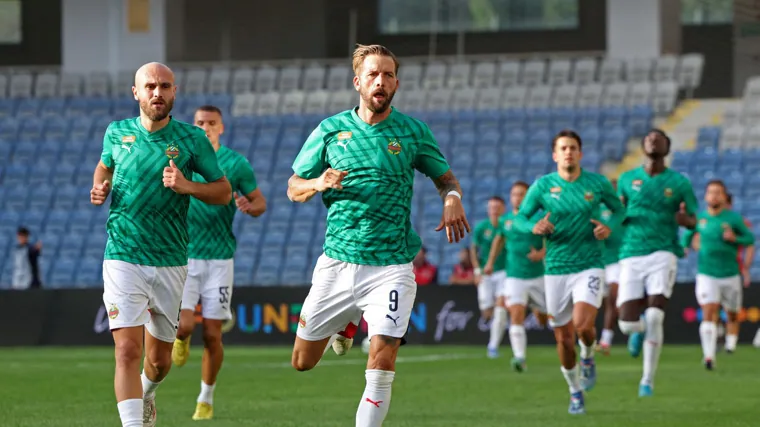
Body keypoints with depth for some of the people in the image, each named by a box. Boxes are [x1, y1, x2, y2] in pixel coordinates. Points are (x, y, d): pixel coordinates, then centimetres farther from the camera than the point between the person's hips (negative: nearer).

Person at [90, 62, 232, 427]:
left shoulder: (192, 140, -2)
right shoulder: (117, 133, 3)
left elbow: (224, 191, 2)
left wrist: (187, 186, -17)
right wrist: (100, 188, 2)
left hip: (170, 263, 1)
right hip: (123, 258, -1)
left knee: (159, 360, 13)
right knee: (128, 351, -17)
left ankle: (145, 394, 47)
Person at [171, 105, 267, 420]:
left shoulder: (236, 163, 0)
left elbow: (260, 202, 7)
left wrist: (249, 207, -16)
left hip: (220, 258, 0)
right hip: (183, 255, 0)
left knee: (212, 335, -1)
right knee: (183, 325, -15)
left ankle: (206, 399, 18)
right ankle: (182, 341, 24)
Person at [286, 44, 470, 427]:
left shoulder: (413, 132, 3)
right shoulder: (330, 130, 5)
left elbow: (445, 177, 16)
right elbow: (293, 187, 11)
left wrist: (452, 198, -8)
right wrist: (318, 184, -12)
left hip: (391, 264, -2)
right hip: (336, 262, 2)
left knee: (382, 362, -17)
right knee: (302, 362, 9)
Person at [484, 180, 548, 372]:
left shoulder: (539, 218, -5)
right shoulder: (506, 220, 6)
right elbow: (500, 238, 25)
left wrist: (542, 253, -27)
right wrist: (490, 262, 23)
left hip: (537, 276, -1)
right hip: (514, 277, 1)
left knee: (544, 320, 11)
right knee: (516, 316, -18)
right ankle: (519, 357, -25)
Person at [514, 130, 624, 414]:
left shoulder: (597, 183, -1)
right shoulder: (542, 186, -1)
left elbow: (619, 209, 14)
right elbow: (519, 218, 4)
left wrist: (610, 226, -8)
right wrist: (534, 227, -19)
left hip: (590, 266, -1)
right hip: (556, 270, 1)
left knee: (583, 325, -23)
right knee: (564, 338, 5)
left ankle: (588, 358, 13)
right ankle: (575, 392, 27)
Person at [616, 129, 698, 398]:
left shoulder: (679, 183, 5)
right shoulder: (627, 179, 10)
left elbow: (693, 221, 9)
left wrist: (685, 219, -15)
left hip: (663, 253, -2)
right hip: (632, 255, 2)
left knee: (654, 317, -17)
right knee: (627, 324, -7)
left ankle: (648, 380, -3)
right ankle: (640, 328, 33)